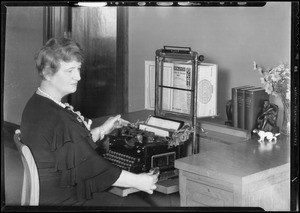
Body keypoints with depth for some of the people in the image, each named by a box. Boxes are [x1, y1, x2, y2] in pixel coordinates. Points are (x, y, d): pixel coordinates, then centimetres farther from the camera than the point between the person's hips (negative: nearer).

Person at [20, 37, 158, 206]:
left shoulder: (36, 105, 5)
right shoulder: (57, 119, -28)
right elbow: (89, 166, -23)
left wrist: (101, 131, 11)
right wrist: (137, 181, -16)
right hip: (66, 202, -10)